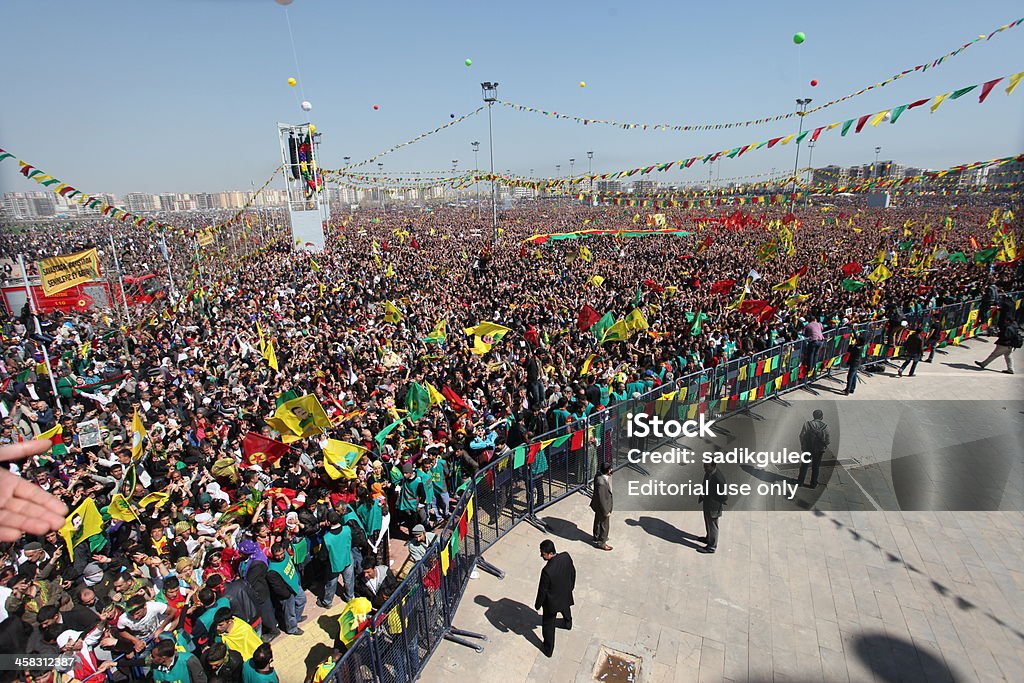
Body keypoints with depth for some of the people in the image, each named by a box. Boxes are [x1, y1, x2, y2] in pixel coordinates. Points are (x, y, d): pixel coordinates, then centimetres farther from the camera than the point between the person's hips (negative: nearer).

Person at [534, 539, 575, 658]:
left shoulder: (547, 570, -40)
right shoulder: (566, 557, -23)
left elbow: (542, 591, -25)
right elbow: (573, 573, -3)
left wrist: (538, 605, -6)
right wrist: (571, 587, 16)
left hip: (552, 602, -6)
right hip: (566, 595, 6)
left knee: (548, 625, 20)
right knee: (566, 609, 38)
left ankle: (548, 650, 38)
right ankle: (568, 623, 68)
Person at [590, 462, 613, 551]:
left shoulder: (599, 474, -13)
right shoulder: (601, 483, -40)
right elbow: (602, 499, -29)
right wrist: (606, 511, -19)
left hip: (598, 505, 9)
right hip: (602, 507, -9)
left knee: (598, 522, 29)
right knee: (604, 525, 15)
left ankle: (597, 538, 52)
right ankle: (601, 543, 36)